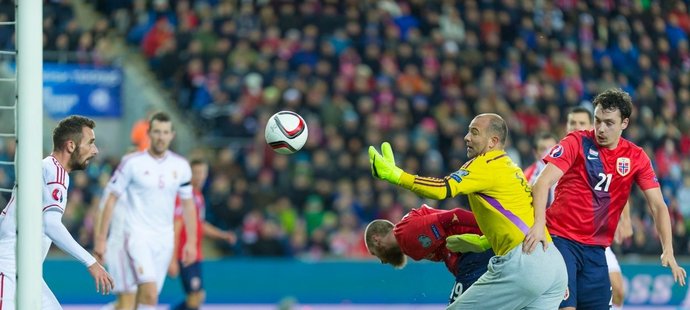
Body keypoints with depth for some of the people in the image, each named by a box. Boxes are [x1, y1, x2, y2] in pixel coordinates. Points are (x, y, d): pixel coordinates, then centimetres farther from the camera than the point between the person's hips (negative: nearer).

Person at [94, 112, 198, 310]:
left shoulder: (181, 166, 5)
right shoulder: (132, 163, -6)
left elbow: (188, 204, 14)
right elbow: (111, 200, -2)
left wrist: (191, 242, 9)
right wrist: (101, 239, -5)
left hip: (165, 239, 4)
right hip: (138, 234, -4)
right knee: (150, 293, -20)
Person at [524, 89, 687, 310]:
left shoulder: (636, 157, 3)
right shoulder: (577, 142, -8)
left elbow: (657, 206, 1)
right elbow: (544, 182, -18)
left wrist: (668, 251, -12)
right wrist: (539, 224, -35)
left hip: (596, 248, 4)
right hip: (561, 239, -4)